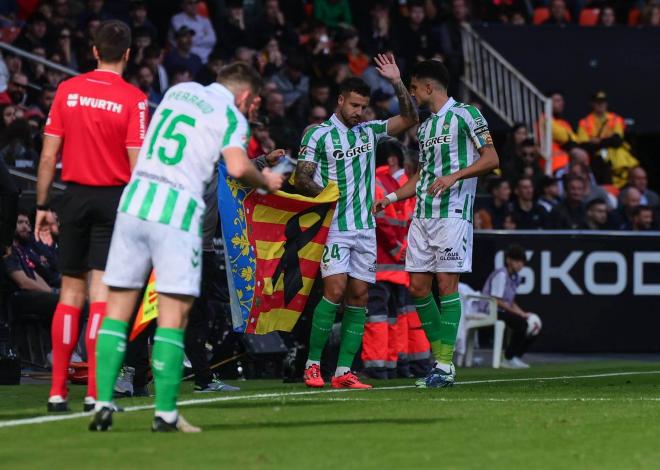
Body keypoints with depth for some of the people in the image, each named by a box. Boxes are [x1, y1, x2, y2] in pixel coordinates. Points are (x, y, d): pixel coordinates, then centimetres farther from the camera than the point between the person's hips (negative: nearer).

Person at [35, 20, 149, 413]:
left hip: (75, 196, 3)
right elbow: (137, 165, -10)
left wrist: (43, 207, 9)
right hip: (114, 199, -3)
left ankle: (58, 391, 10)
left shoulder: (67, 90, 2)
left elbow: (49, 155, 2)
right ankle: (95, 392, -8)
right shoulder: (134, 99, -7)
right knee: (101, 294, -3)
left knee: (71, 294, 10)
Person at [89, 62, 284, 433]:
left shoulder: (179, 91, 20)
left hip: (135, 202, 5)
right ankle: (165, 413, -5)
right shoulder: (232, 116, 2)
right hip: (177, 212, -5)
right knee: (174, 314, -2)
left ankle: (104, 405, 2)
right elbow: (237, 167, -14)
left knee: (118, 307, 7)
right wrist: (265, 181, 7)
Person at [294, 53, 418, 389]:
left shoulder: (369, 132, 13)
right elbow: (302, 178, -4)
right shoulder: (318, 135, -2)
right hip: (335, 227, -6)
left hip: (365, 228, 6)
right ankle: (312, 365, -9)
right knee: (335, 290, -17)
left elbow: (409, 119, 12)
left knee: (359, 297, 0)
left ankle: (343, 372, 1)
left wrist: (397, 83, 1)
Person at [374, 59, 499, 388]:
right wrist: (391, 198, 20)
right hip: (422, 214, 8)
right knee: (418, 286, 2)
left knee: (446, 283, -10)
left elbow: (491, 159, -8)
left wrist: (454, 176, -19)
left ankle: (445, 365, -9)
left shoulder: (465, 114, -2)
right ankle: (440, 355, 13)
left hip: (452, 213, -8)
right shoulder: (424, 127, 21)